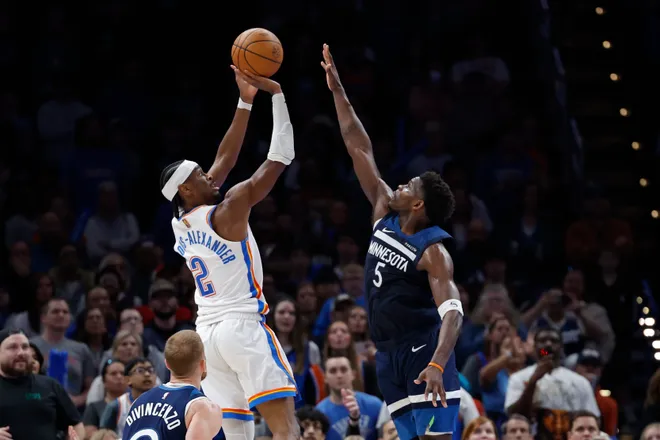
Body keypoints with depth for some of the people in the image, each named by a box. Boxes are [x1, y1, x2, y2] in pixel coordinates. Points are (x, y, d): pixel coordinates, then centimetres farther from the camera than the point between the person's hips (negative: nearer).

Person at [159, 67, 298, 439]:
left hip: (207, 332, 8)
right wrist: (277, 93, -9)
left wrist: (245, 101, 20)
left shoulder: (179, 226, 11)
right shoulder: (227, 214, -11)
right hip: (243, 326, -8)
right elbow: (279, 160, -12)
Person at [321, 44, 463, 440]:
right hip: (389, 353, 8)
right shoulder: (385, 214, 7)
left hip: (423, 347, -8)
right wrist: (337, 90, 12)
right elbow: (360, 149, 11)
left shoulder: (433, 251, -13)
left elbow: (452, 312, -24)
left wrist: (437, 365, -40)